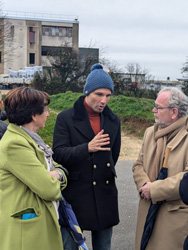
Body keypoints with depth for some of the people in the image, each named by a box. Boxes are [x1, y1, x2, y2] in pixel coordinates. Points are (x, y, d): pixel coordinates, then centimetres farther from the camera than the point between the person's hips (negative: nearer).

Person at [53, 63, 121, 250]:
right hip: (75, 193, -4)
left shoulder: (113, 120, 9)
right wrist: (87, 148, -26)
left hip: (105, 193, 4)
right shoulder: (65, 118, -5)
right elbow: (58, 154, -13)